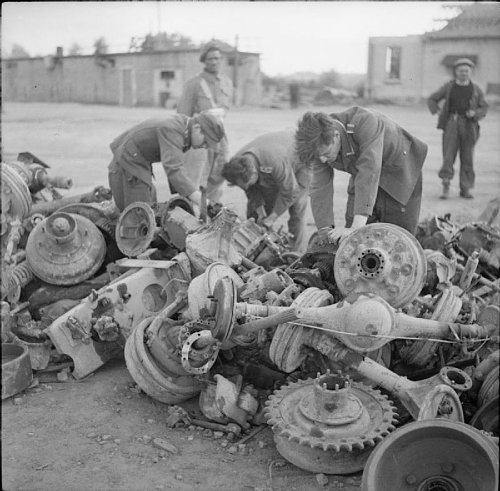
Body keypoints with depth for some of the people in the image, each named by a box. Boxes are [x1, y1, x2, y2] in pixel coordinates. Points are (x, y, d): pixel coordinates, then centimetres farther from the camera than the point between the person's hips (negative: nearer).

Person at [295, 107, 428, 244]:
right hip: (361, 180, 5)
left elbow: (369, 173, -46)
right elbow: (320, 189, -20)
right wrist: (326, 232, -31)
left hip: (400, 178, -4)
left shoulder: (366, 123, -37)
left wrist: (356, 228, -52)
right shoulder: (321, 145, -19)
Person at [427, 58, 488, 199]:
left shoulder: (476, 90, 9)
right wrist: (438, 111, -5)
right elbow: (431, 100, 13)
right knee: (448, 155, -9)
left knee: (467, 158, 3)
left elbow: (484, 108, 10)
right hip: (451, 123, -1)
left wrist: (475, 113, -11)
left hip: (469, 126, 1)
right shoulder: (449, 87, 7)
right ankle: (446, 187, -8)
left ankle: (465, 189, 10)